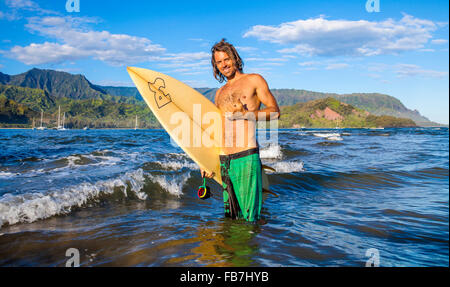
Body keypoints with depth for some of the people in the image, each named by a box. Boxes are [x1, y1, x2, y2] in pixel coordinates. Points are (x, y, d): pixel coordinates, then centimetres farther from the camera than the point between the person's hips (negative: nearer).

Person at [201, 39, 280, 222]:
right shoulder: (220, 93, 22)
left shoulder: (254, 80, 7)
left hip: (247, 156, -5)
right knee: (230, 216, 9)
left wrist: (245, 114, -15)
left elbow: (275, 111, -1)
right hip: (224, 159, 5)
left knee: (249, 217, -5)